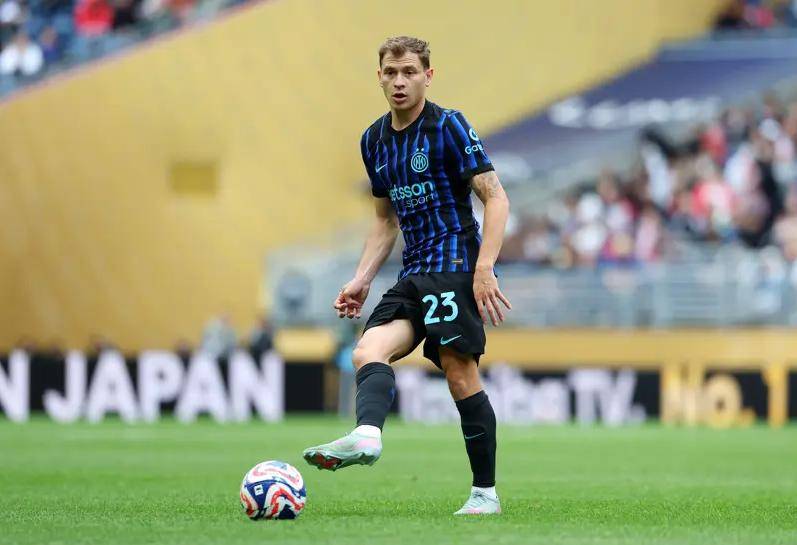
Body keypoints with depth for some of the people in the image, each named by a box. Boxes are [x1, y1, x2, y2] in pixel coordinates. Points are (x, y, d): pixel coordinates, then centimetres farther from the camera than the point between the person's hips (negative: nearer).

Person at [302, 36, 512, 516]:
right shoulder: (375, 141, 16)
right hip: (413, 276, 7)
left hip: (455, 265, -7)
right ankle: (367, 435, -45)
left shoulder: (449, 126, -5)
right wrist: (362, 280, 15)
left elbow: (496, 198, -8)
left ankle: (485, 492, -4)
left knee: (460, 375, -11)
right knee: (368, 351, -18)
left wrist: (484, 269, -19)